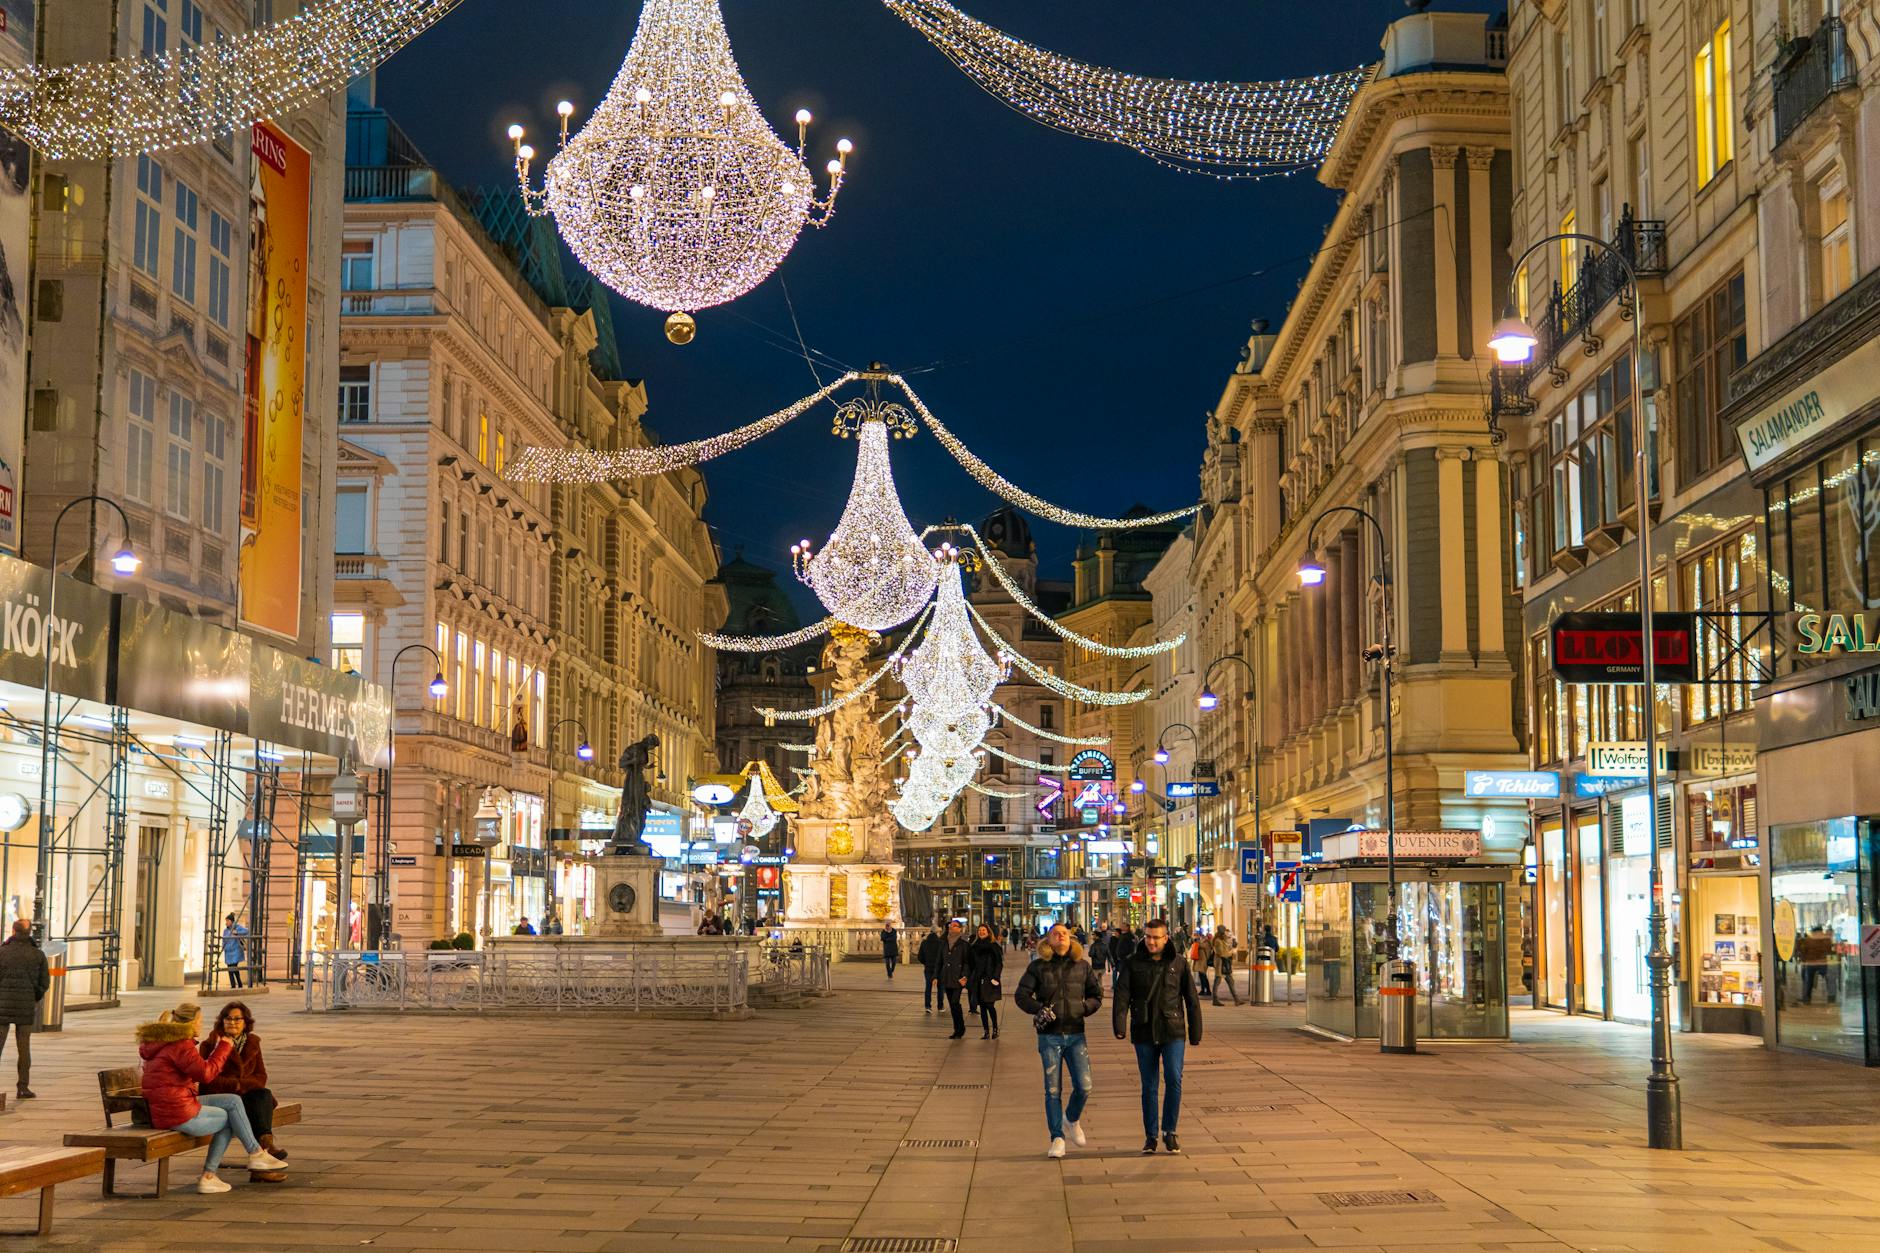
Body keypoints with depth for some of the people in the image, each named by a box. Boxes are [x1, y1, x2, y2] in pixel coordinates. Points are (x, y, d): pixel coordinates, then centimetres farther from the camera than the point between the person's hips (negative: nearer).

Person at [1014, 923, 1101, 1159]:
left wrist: (1084, 1008, -5)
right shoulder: (1038, 967, 2)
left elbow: (1096, 995, 13)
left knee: (1084, 1086, -5)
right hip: (1050, 1035, -1)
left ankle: (1072, 1120, 26)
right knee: (1053, 1090, 1)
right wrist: (1039, 1008, -16)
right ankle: (1057, 1138, 11)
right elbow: (1021, 995, -1)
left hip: (1076, 1035, 1)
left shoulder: (1083, 966, 7)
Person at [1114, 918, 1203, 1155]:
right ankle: (1150, 1136, 16)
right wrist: (1119, 1026, -22)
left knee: (1173, 1078, -14)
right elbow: (1122, 995, -8)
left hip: (1173, 1031, -1)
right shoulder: (1133, 963, 2)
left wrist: (1195, 1033, 4)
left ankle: (1169, 1131, 0)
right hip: (1144, 1033, 1)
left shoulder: (1178, 963, 2)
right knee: (1149, 1085, 6)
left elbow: (1191, 999, 6)